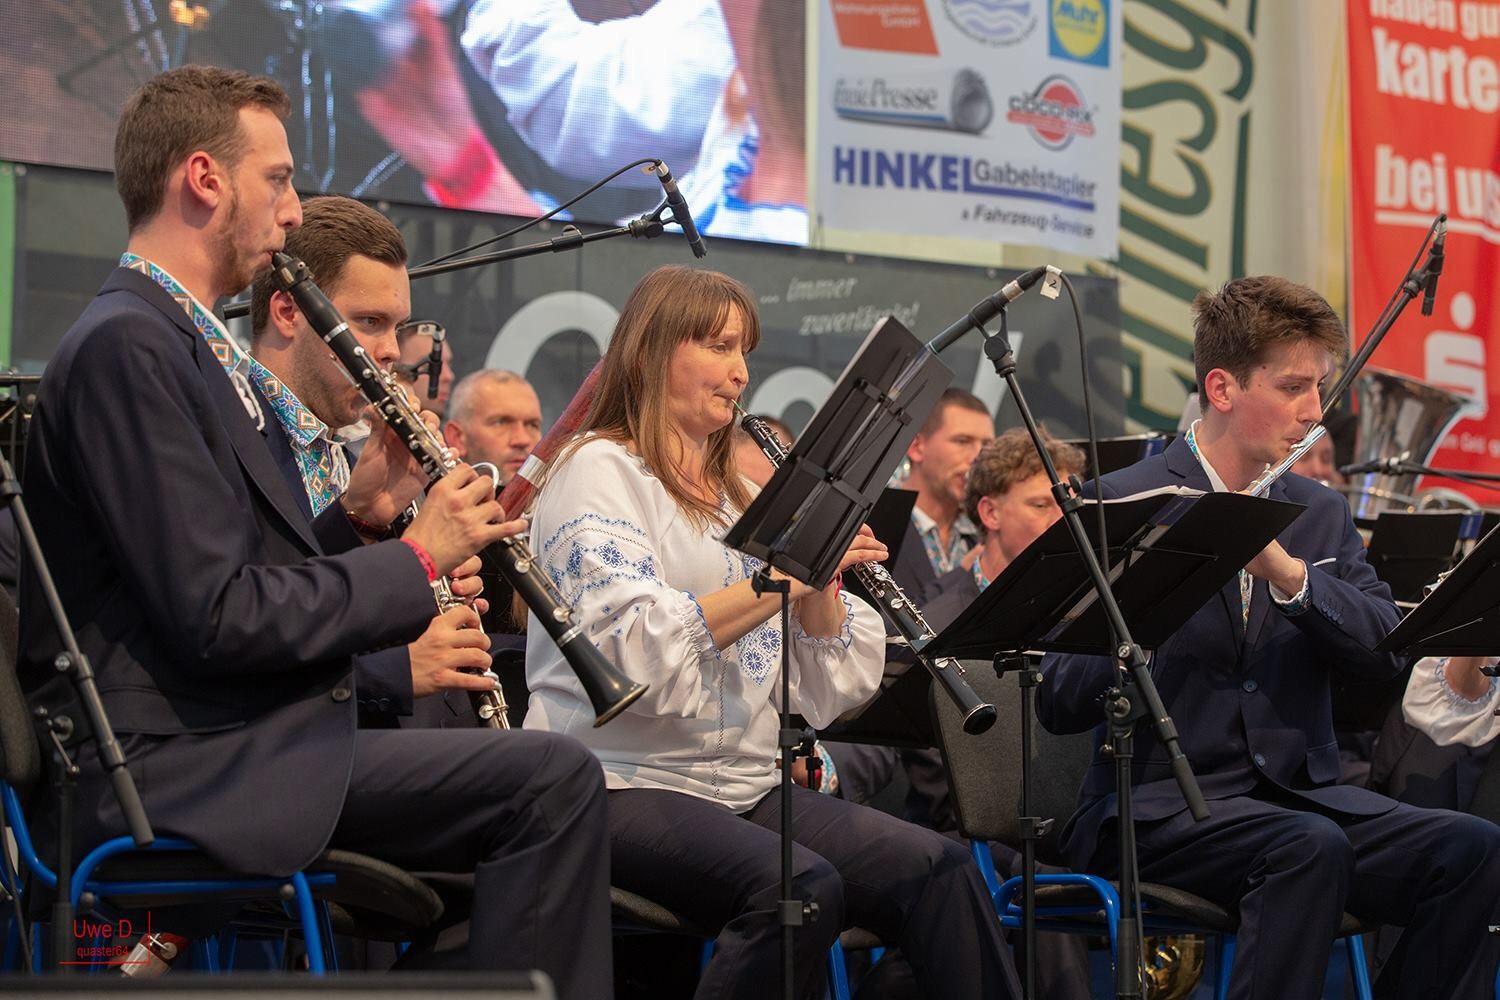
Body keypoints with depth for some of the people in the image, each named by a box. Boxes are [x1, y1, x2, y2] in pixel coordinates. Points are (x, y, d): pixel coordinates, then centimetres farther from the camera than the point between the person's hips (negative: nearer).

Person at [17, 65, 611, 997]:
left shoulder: (186, 343, 20)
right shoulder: (126, 347, -12)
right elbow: (219, 619, -19)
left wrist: (356, 513, 4)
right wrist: (416, 558, -9)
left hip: (243, 743, 10)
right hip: (181, 773, -10)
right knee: (551, 779, -21)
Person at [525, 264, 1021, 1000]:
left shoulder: (735, 494, 21)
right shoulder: (599, 471, -1)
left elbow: (822, 690, 15)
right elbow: (634, 648, -20)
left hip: (745, 783, 7)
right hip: (624, 779, -7)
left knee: (938, 870, -16)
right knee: (800, 886, -33)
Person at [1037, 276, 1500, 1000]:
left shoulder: (1320, 514, 15)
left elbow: (1386, 652, -1)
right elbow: (1061, 705, -9)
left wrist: (1287, 573, -17)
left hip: (1299, 793, 5)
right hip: (1157, 800, -5)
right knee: (1311, 847, -34)